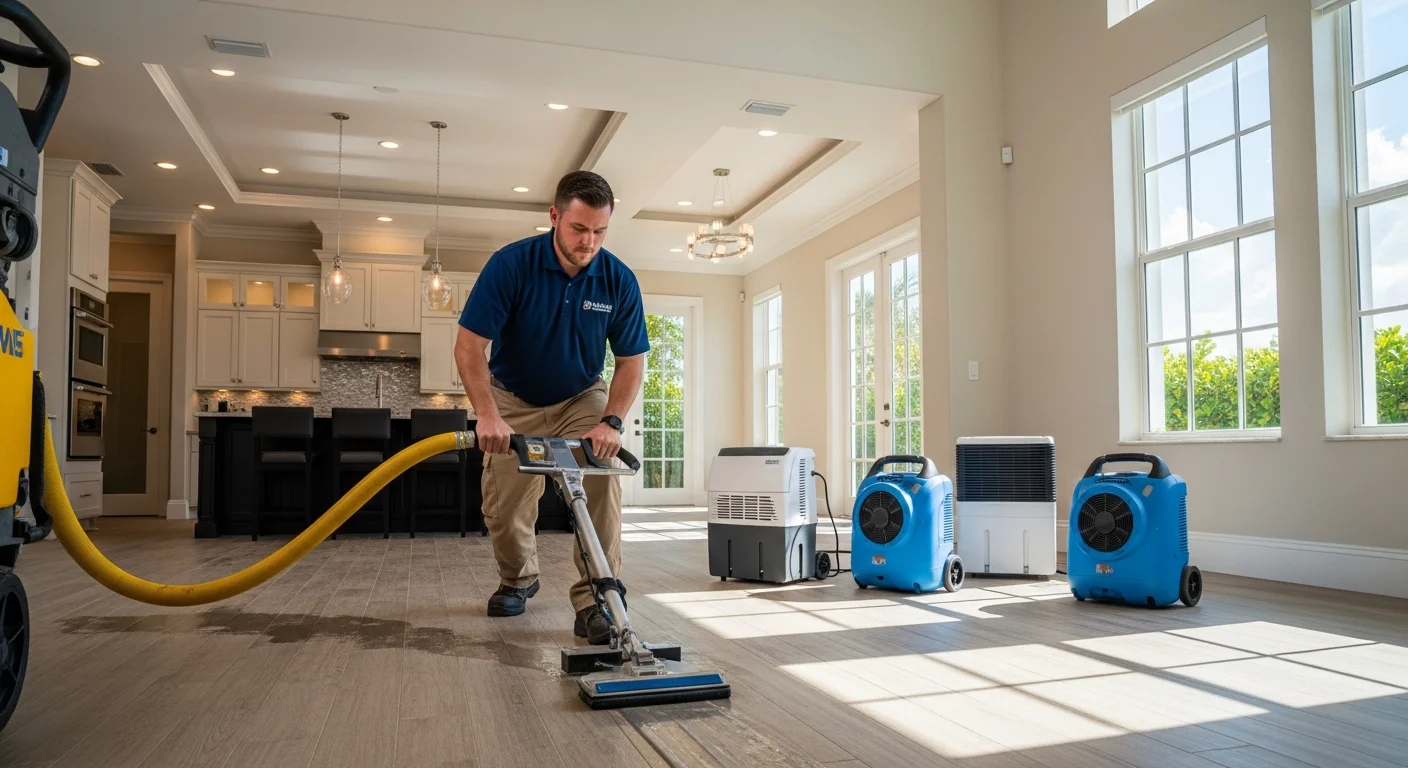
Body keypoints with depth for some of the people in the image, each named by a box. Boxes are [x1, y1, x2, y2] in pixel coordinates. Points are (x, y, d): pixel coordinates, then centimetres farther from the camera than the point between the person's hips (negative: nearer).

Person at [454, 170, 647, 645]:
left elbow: (631, 361, -11)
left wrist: (611, 422, -25)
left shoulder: (619, 280, -17)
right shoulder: (510, 264, -24)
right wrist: (487, 414, -36)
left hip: (583, 398, 1)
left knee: (602, 484, -21)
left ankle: (595, 602, -12)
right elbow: (469, 344, -23)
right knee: (503, 509, 2)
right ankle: (518, 579, 33)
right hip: (514, 400, 0)